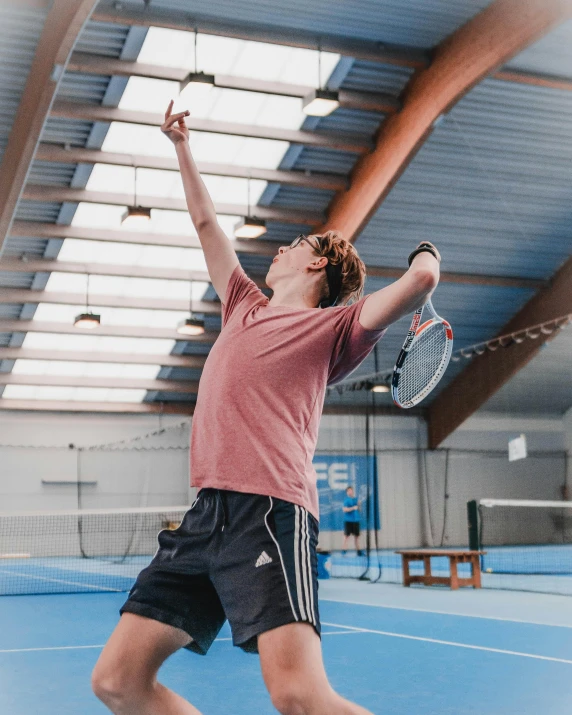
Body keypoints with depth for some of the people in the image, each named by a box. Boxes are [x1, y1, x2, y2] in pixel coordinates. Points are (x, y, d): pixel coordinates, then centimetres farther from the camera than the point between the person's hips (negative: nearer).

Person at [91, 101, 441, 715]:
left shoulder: (332, 325, 7)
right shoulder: (245, 308, 27)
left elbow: (420, 279, -10)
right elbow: (205, 222, 39)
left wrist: (424, 257, 12)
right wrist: (181, 146, 45)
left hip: (268, 510, -7)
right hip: (206, 511, 7)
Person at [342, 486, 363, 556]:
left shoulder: (355, 499, 12)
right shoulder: (346, 500, -5)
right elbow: (344, 509, -15)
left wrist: (359, 505, -1)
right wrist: (353, 508, -19)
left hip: (356, 519, 6)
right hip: (348, 520, -6)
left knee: (357, 535, 8)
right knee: (347, 535, -4)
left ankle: (358, 550, 13)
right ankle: (344, 549, 0)